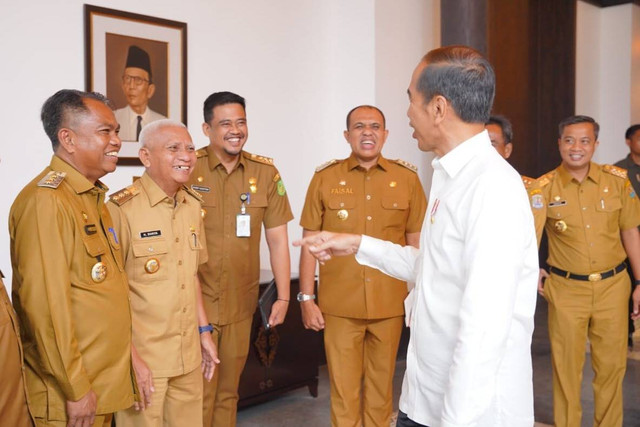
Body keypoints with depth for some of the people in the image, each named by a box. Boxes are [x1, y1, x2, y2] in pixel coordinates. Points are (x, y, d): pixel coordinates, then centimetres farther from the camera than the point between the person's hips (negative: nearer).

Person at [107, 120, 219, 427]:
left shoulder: (192, 204, 6)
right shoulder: (122, 209, -15)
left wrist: (204, 330, 13)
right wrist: (130, 356, -15)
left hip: (189, 355, 6)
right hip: (142, 357, -6)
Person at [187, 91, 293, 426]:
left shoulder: (265, 172, 1)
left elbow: (277, 238, 4)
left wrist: (283, 297, 2)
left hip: (240, 305, 3)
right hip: (195, 302, -3)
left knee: (229, 390, 17)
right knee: (198, 392, 5)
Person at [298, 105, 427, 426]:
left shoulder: (407, 178, 2)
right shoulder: (325, 177, 1)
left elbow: (416, 243, 7)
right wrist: (306, 299, 0)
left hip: (390, 304, 1)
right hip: (339, 304, -1)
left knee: (380, 388, 14)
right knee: (343, 390, 6)